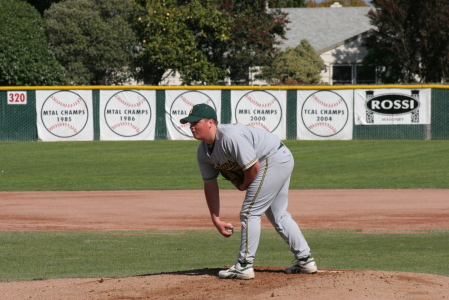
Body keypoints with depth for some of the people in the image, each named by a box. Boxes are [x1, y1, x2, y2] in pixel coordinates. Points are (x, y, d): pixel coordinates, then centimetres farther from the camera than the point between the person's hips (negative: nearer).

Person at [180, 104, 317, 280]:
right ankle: (305, 260, 24)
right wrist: (216, 219, 2)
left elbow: (253, 167, -26)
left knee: (250, 213, -10)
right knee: (278, 216, 17)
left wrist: (244, 186, -6)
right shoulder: (203, 152, 1)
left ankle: (244, 266, -5)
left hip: (274, 160, -10)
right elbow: (210, 186, 6)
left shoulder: (230, 136, -29)